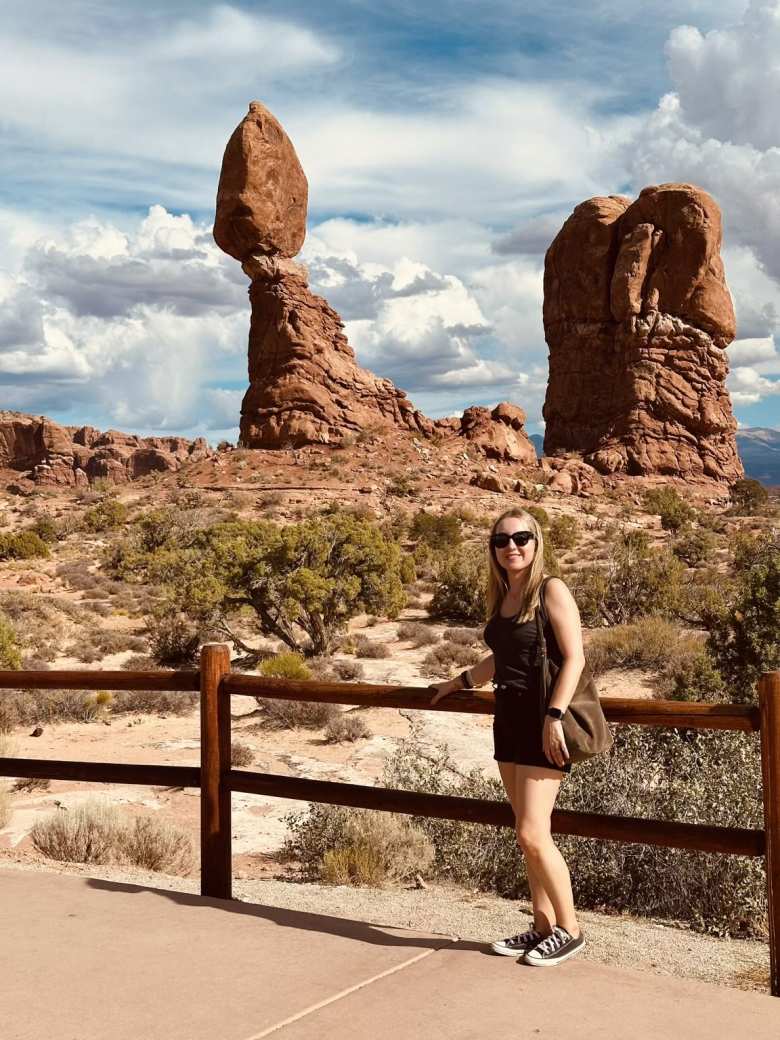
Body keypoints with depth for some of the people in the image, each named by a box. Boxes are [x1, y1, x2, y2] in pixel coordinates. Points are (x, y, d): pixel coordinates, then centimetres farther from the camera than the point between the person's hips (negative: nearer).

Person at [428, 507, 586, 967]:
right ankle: (543, 927, 21)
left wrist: (554, 717, -22)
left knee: (532, 834, -9)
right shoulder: (501, 597, 13)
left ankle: (569, 929, 8)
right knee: (530, 835, 11)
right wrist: (460, 682, 36)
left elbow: (574, 657, -15)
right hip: (509, 720, 7)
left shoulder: (552, 591, -9)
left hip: (542, 722, -7)